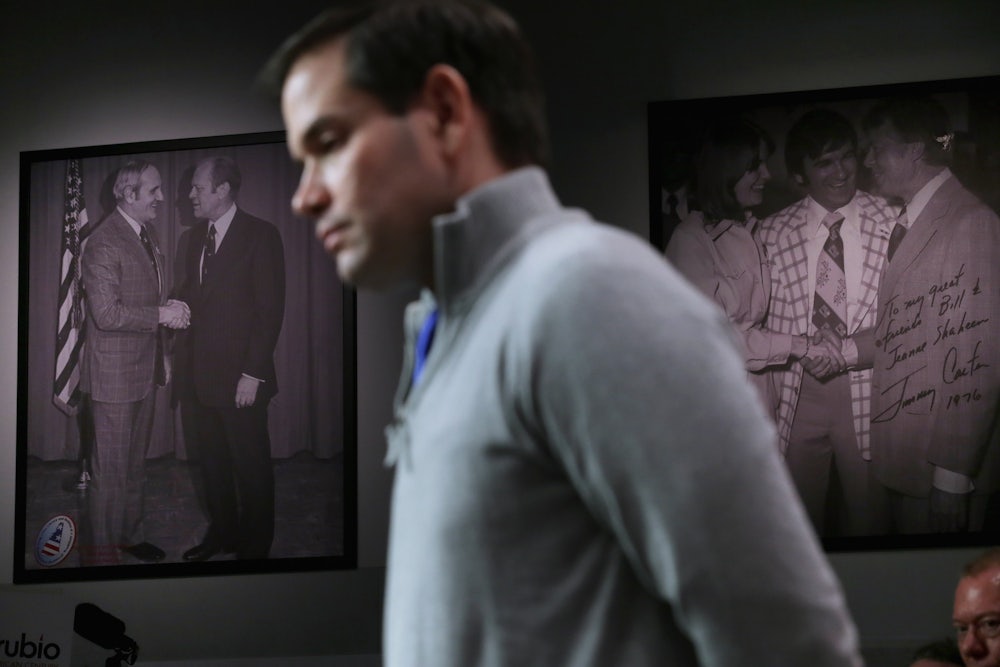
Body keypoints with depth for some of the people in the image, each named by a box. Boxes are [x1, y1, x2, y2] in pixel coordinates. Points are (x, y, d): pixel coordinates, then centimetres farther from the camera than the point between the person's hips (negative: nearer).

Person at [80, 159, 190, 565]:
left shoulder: (148, 232, 10)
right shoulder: (103, 243, -19)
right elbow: (107, 314, -25)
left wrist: (161, 350, 21)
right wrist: (162, 314, -21)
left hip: (145, 366, 9)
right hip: (114, 373, -9)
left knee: (135, 462, 19)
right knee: (110, 467, -2)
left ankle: (130, 534, 32)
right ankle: (100, 550, 7)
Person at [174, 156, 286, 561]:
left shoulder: (260, 236, -9)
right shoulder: (198, 235, 12)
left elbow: (270, 310, -11)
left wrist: (253, 373, -15)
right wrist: (183, 359, 6)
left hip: (240, 378, -6)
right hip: (200, 373, 6)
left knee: (251, 465, 2)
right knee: (212, 460, 14)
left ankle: (254, 546, 13)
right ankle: (221, 532, 27)